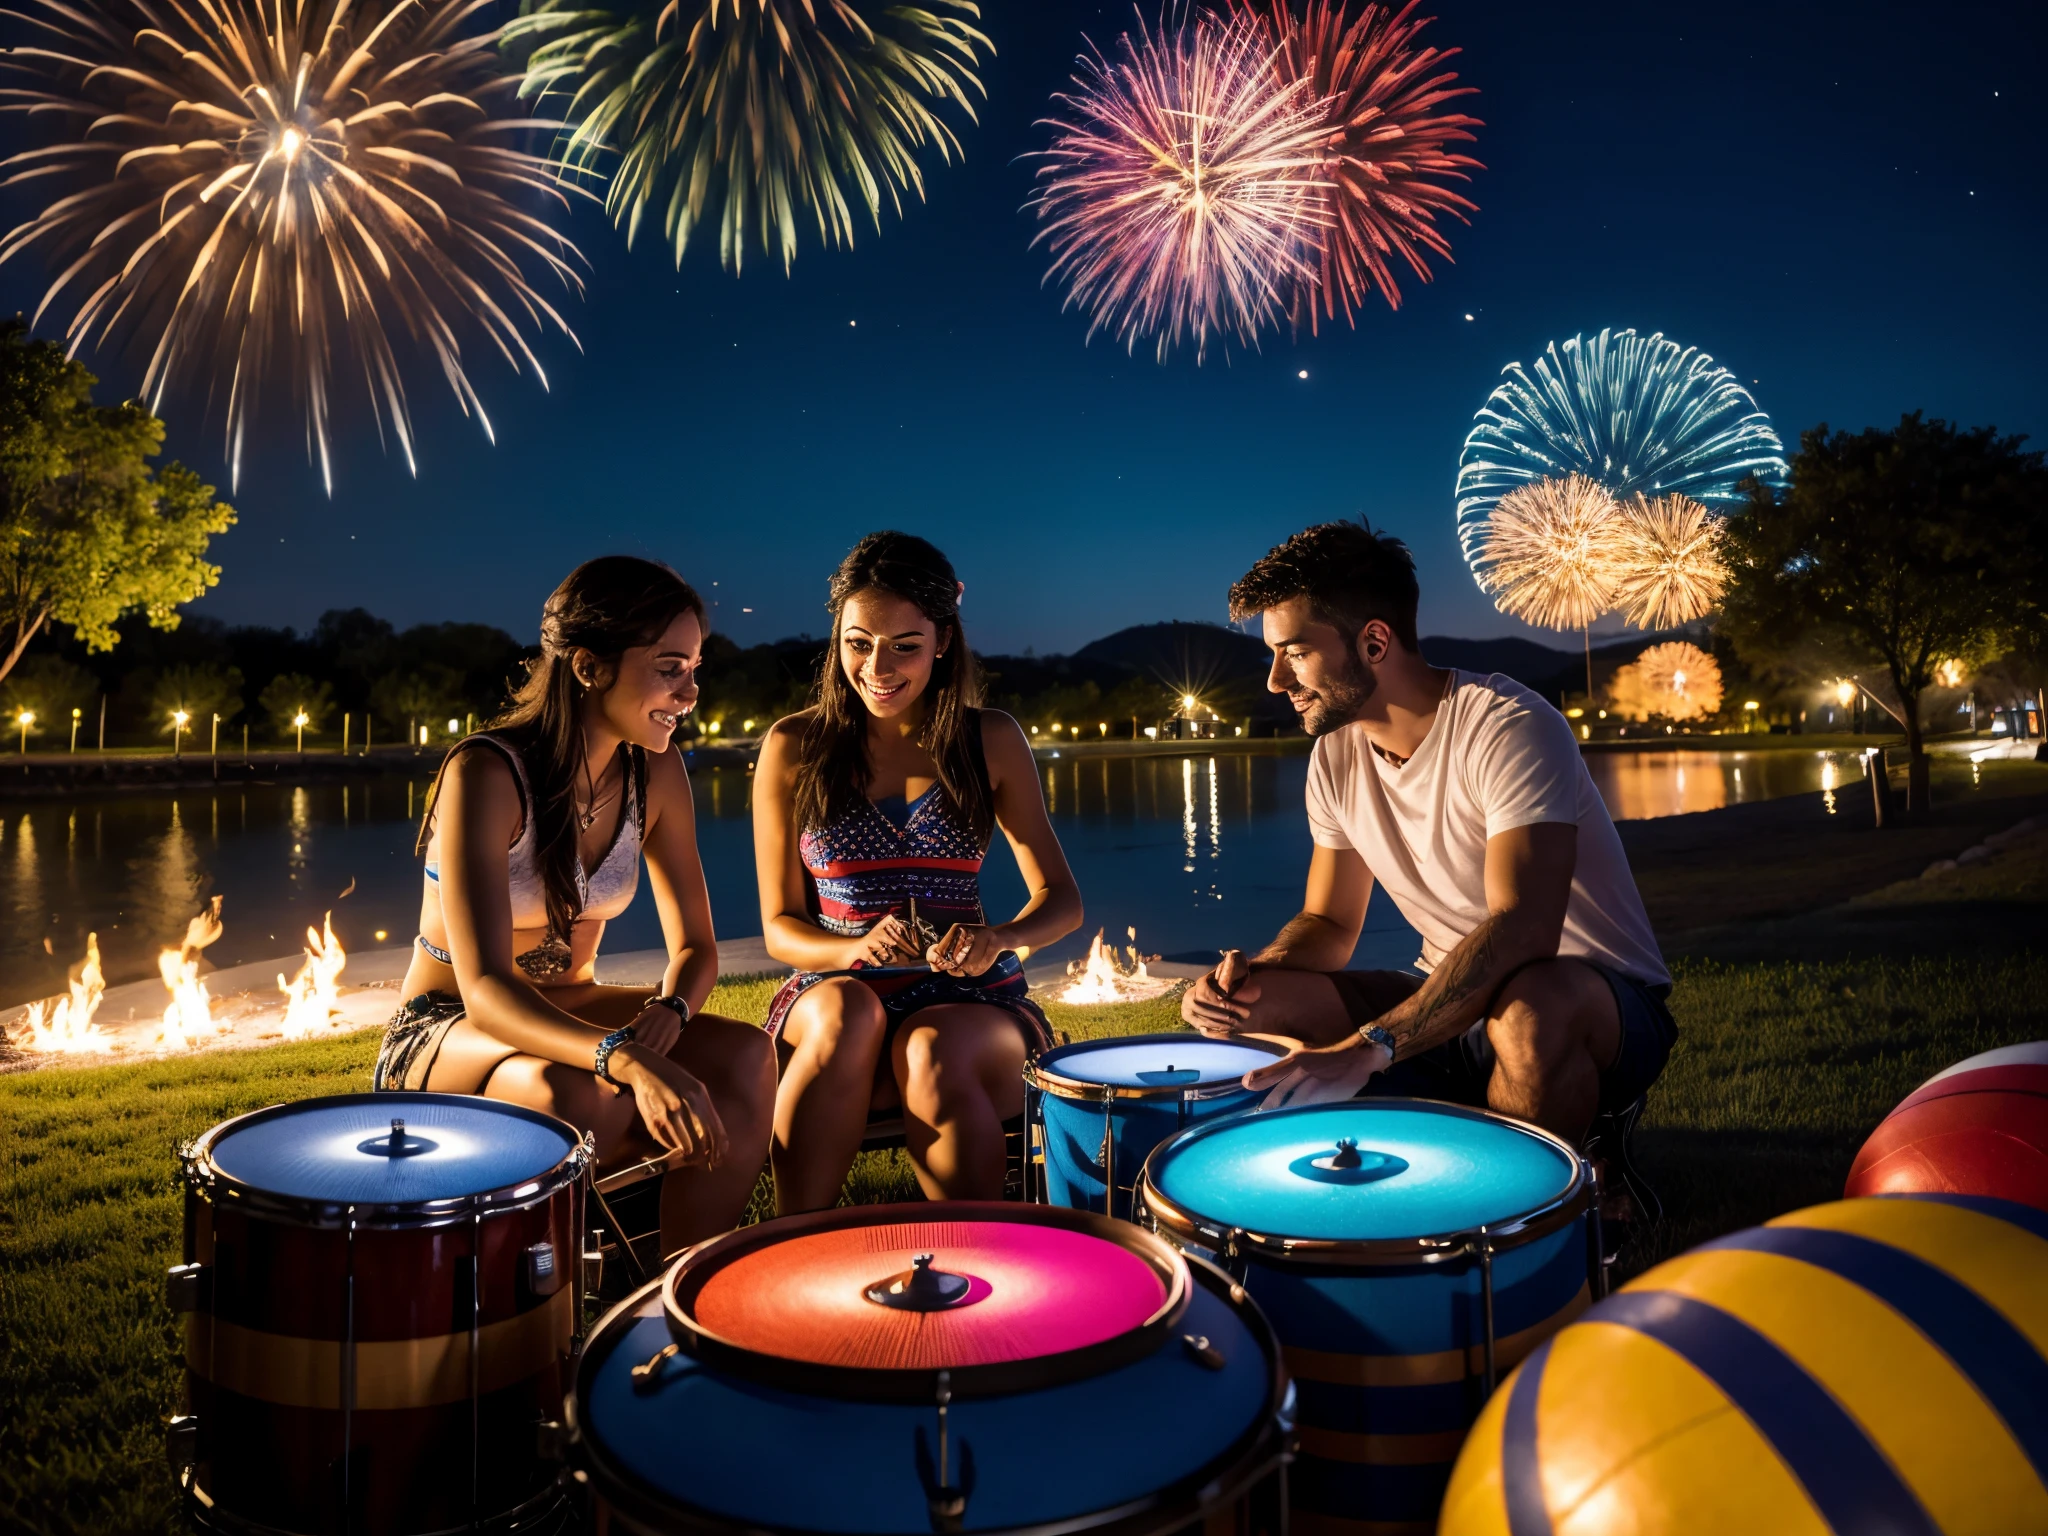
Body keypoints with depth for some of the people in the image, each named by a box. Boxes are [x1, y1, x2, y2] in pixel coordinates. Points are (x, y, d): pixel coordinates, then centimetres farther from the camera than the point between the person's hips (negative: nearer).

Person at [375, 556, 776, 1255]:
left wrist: (667, 1015, -24)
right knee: (582, 1096, -37)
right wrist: (627, 1059, -49)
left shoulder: (655, 772, -5)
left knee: (744, 1057, -23)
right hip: (446, 1031, -5)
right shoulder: (484, 773, -23)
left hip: (569, 1017, 5)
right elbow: (485, 991, -32)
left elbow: (694, 946, 0)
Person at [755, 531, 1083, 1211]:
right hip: (831, 988, 0)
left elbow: (1061, 899, 4)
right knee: (850, 1013, -34)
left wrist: (1000, 938, -20)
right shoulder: (795, 747, 2)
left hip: (967, 1001, 0)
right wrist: (856, 948, -19)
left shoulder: (991, 742, 4)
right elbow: (781, 925, 4)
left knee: (931, 1052, -34)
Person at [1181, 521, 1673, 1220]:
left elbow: (1522, 930, -37)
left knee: (1531, 1009, -42)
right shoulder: (1337, 756, -1)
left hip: (1602, 1003, -6)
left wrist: (1369, 1046, -47)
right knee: (1246, 1004, -9)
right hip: (1450, 1003, 7)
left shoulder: (1508, 728, -24)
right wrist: (1256, 970, -16)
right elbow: (1329, 924, 7)